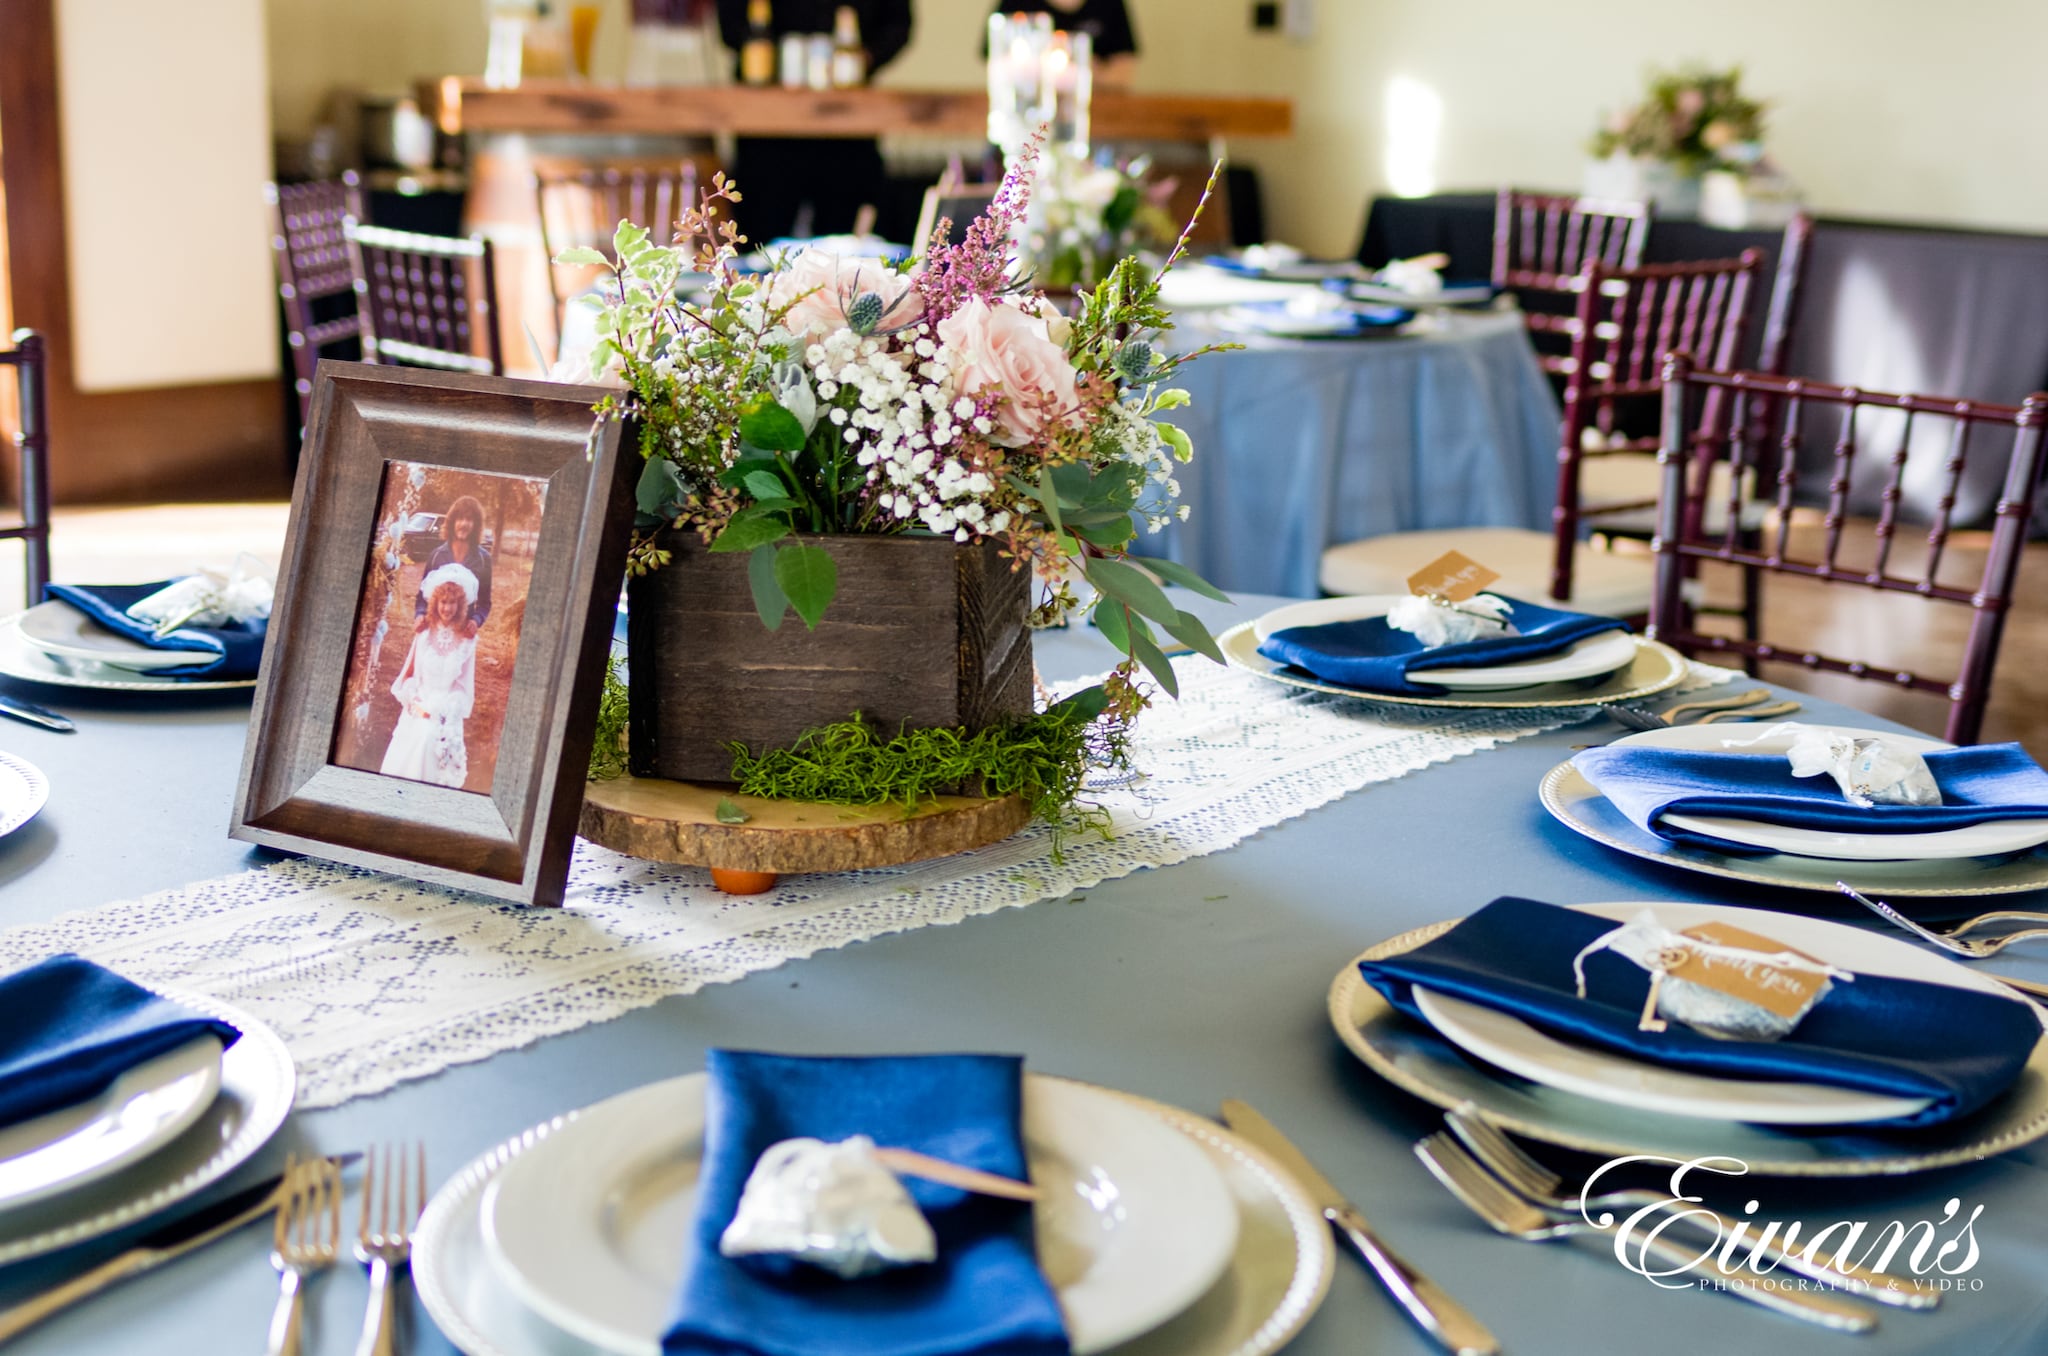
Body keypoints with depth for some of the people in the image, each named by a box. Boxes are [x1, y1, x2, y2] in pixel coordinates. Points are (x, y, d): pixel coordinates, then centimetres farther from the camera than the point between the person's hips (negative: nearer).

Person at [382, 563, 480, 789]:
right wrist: (413, 700, -5)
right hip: (416, 713, 2)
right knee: (402, 763, 5)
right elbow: (409, 673, 9)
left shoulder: (467, 641, -3)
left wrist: (442, 707, -7)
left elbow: (464, 685, 1)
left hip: (445, 718, -2)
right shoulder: (424, 634, 2)